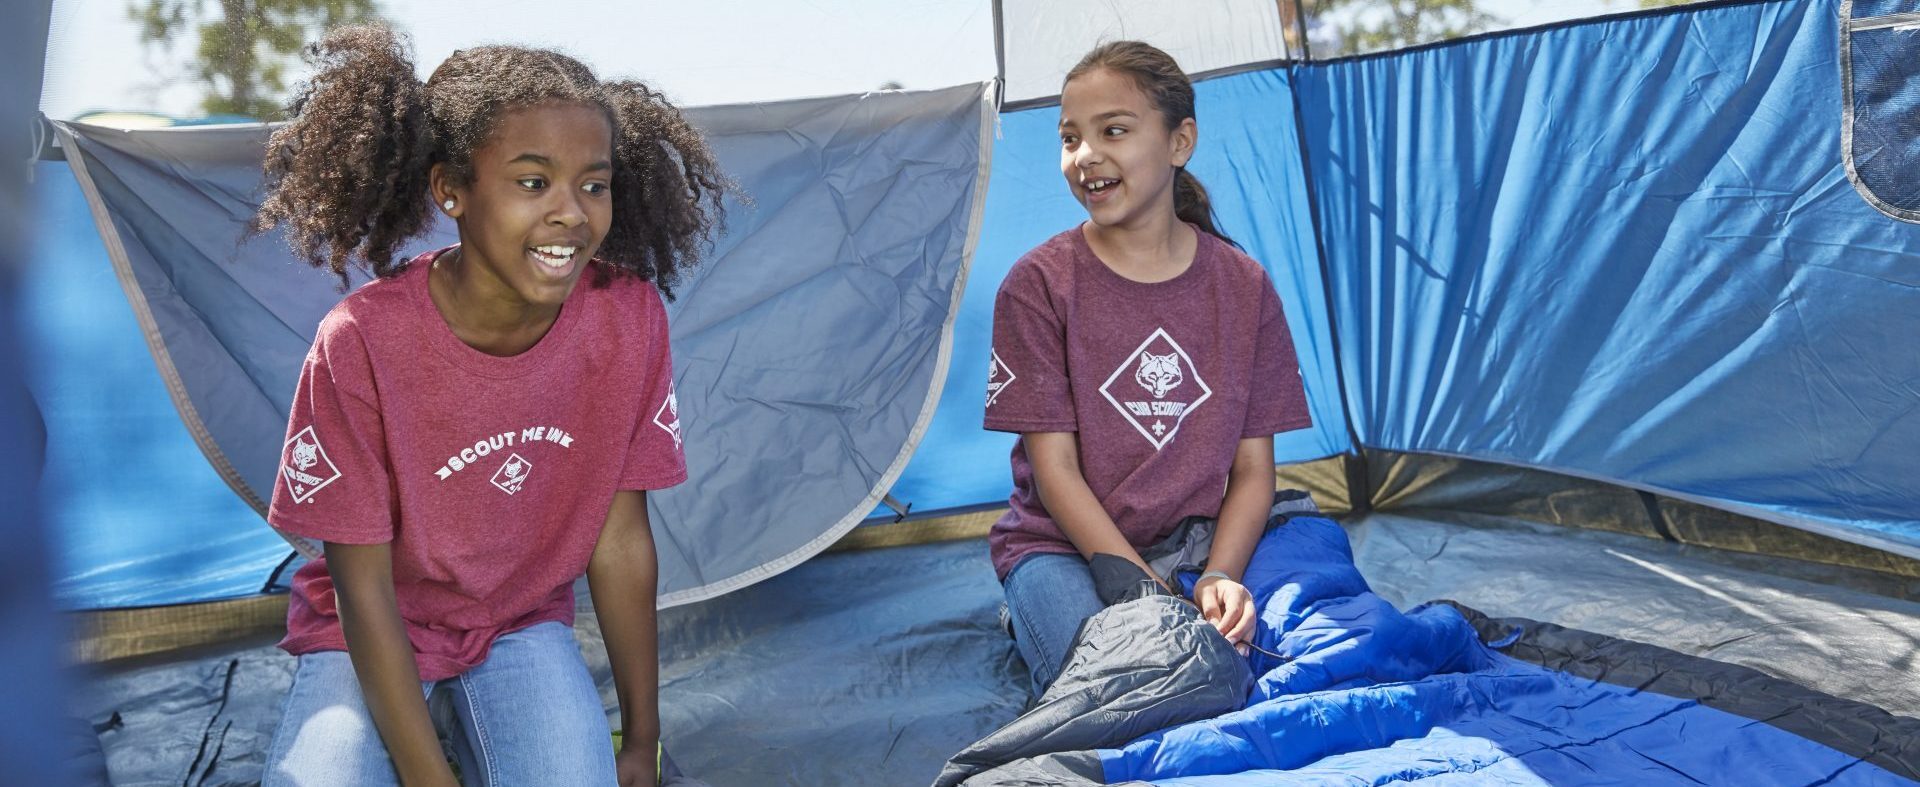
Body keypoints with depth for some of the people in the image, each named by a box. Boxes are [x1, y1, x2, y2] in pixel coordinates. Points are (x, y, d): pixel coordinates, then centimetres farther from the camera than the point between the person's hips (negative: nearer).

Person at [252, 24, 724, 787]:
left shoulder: (628, 319, -18)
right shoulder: (362, 343, -25)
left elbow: (620, 537, -9)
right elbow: (363, 590, -18)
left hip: (522, 623, 3)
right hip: (371, 636, -2)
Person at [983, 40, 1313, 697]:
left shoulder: (1243, 286, -1)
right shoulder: (1039, 285, -9)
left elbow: (1253, 469, -1)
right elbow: (1055, 470, -12)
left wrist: (1219, 577, -19)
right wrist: (1149, 590, -20)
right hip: (1062, 547, -2)